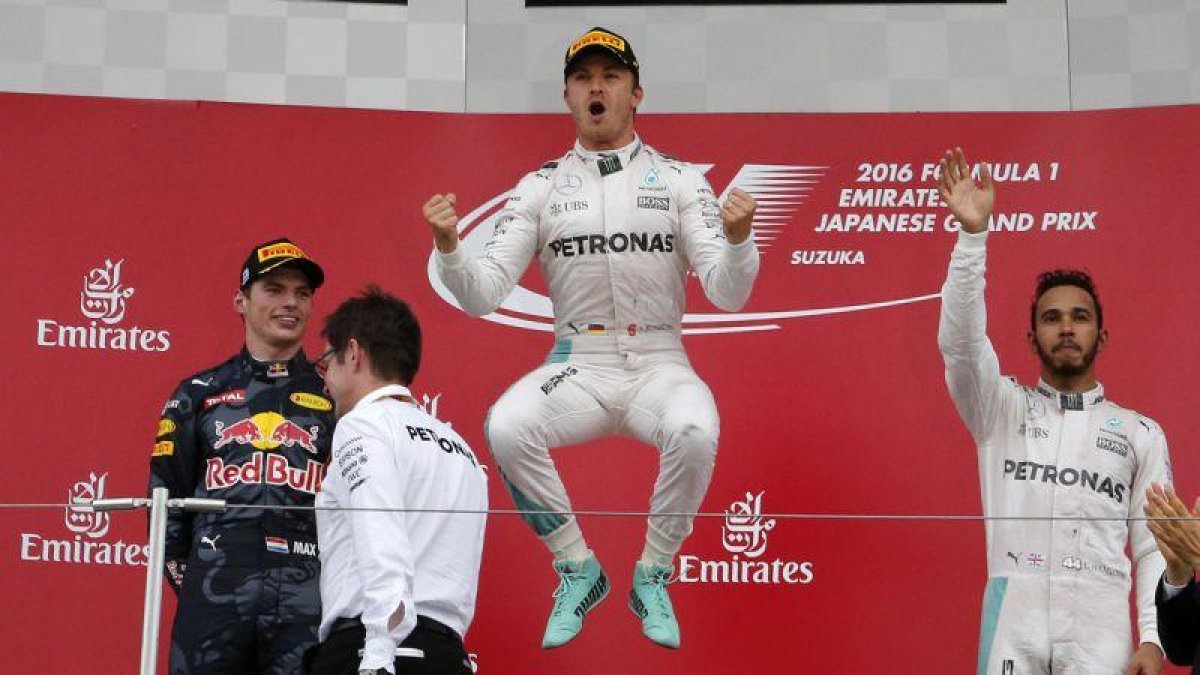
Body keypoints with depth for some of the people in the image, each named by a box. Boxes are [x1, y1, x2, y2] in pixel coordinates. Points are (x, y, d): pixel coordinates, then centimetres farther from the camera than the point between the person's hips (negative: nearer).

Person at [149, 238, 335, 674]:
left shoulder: (335, 397, 12)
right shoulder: (198, 394, 14)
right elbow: (166, 498, 14)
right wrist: (192, 584, 8)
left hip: (308, 605, -1)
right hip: (214, 603, 1)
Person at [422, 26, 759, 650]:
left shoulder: (680, 179, 4)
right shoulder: (539, 188, 7)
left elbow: (727, 295, -5)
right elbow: (481, 298, 0)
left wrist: (738, 239, -25)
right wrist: (448, 247, -19)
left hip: (659, 366, -1)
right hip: (576, 369, 1)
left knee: (694, 432, -34)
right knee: (506, 429, -29)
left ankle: (652, 578, -7)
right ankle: (578, 573, -5)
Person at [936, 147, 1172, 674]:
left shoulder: (1140, 433, 16)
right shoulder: (1002, 409, 15)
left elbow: (1153, 546, 10)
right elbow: (960, 342, -3)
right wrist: (973, 235, -13)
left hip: (1100, 624, 0)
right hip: (1013, 619, 0)